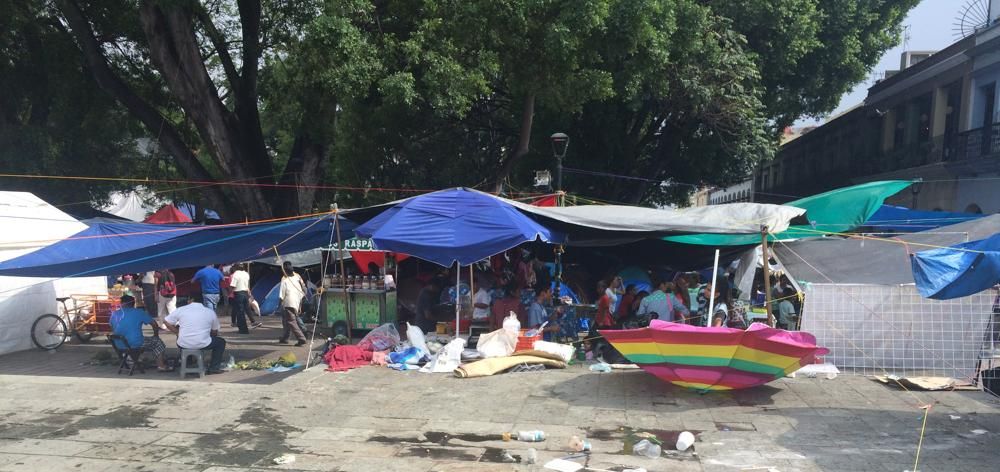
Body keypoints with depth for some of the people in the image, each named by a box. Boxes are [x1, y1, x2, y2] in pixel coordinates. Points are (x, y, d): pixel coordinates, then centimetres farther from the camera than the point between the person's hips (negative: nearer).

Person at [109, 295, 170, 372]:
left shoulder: (114, 314, 6)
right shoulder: (139, 312, -3)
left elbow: (112, 329, 21)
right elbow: (154, 324, 0)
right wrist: (156, 335, 18)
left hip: (119, 346, 5)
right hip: (135, 344, -5)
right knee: (157, 341, 19)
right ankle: (161, 366, 13)